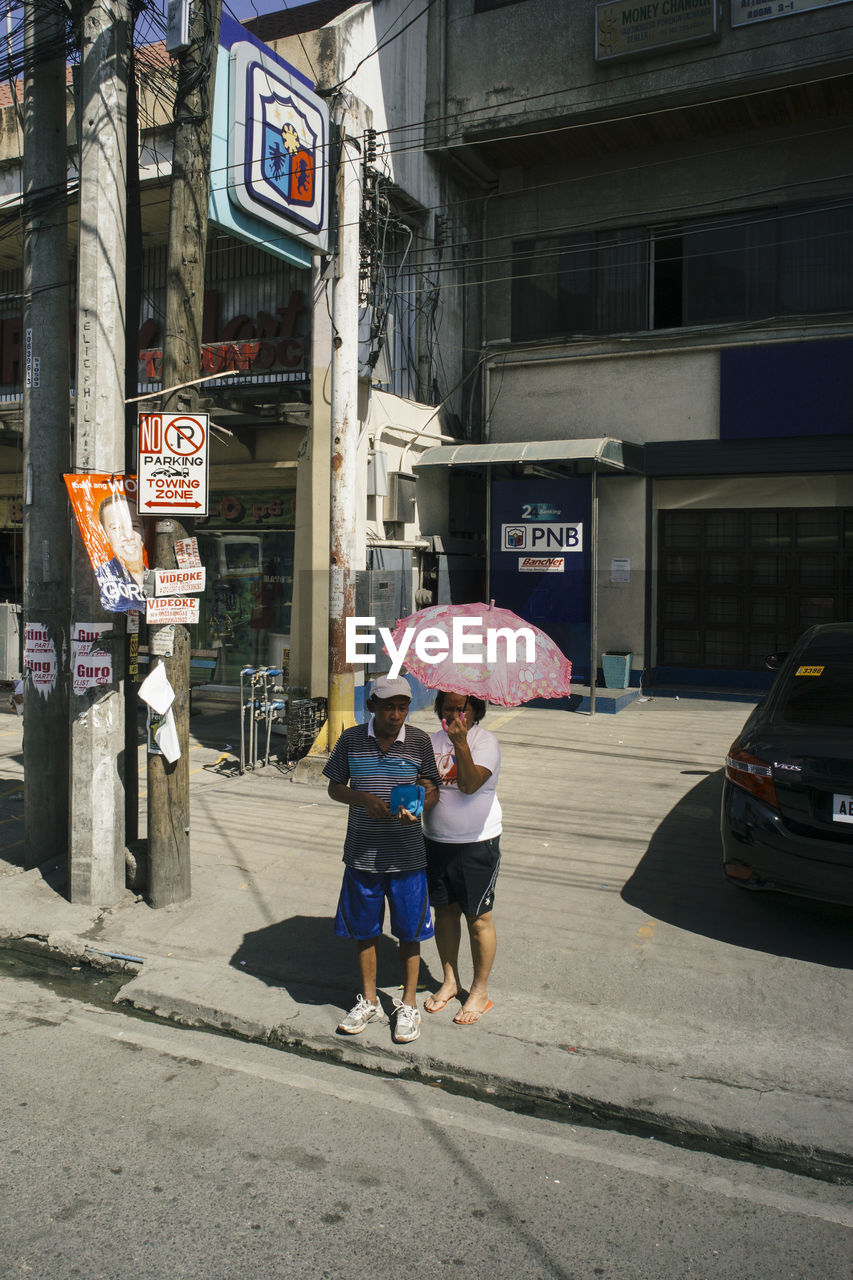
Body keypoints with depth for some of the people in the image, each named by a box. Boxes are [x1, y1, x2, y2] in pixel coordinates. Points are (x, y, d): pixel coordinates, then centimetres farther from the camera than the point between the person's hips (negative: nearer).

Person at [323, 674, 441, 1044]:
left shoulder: (419, 741, -4)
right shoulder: (351, 740, -4)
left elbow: (432, 791, 2)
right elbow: (335, 787, 4)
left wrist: (415, 809, -20)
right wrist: (363, 798, -16)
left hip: (407, 855, -1)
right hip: (362, 853, 1)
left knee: (409, 932, 10)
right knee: (364, 930, 14)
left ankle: (408, 1005, 29)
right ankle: (368, 1001, 34)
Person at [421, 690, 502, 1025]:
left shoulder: (485, 741, -10)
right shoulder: (434, 741, 6)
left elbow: (471, 784, -24)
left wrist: (461, 744, -34)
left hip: (476, 844, -5)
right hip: (436, 842, 5)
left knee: (478, 918, 5)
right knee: (444, 911, 15)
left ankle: (479, 991, 21)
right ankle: (450, 982, 33)